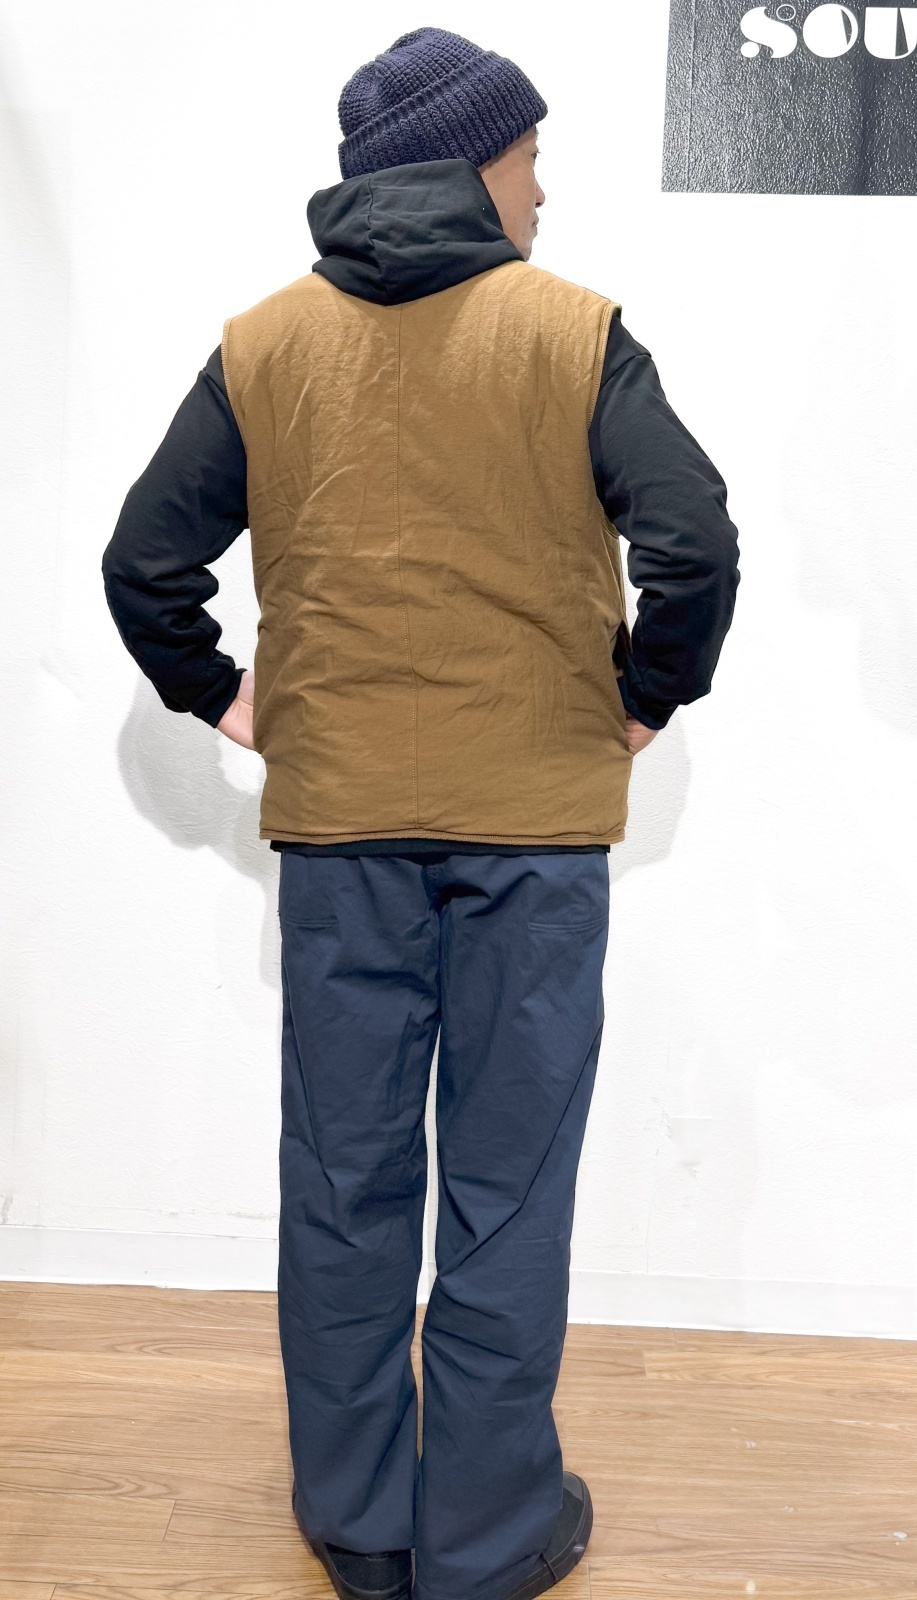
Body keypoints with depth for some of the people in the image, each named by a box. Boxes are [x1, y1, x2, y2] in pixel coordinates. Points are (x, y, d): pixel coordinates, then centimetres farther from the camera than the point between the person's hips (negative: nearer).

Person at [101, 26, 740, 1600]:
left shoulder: (263, 343, 6)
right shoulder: (575, 330, -2)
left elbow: (144, 562, 2)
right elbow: (692, 541, -12)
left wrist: (220, 697, 14)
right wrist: (646, 698, 2)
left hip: (337, 818, 3)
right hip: (536, 820, -2)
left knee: (345, 1180, 13)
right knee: (506, 1187, 8)